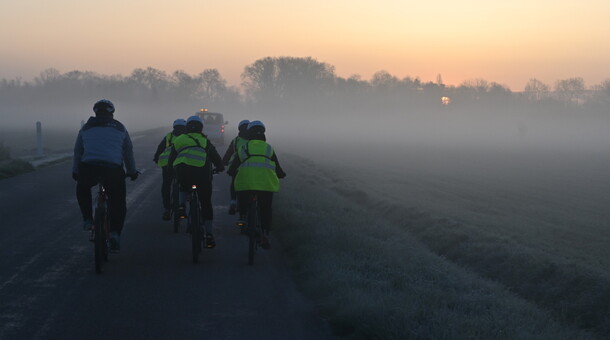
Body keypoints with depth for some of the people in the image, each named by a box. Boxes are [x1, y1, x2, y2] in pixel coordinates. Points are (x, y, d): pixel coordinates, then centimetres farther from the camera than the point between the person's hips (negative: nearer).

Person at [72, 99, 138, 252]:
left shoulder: (86, 128, 19)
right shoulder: (120, 128, 17)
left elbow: (77, 152, 24)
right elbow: (128, 153, 22)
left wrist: (75, 172, 36)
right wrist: (132, 172, 34)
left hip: (88, 167, 1)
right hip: (113, 169, -1)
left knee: (82, 188, 31)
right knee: (118, 202, 12)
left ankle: (87, 219, 18)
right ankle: (115, 233, -2)